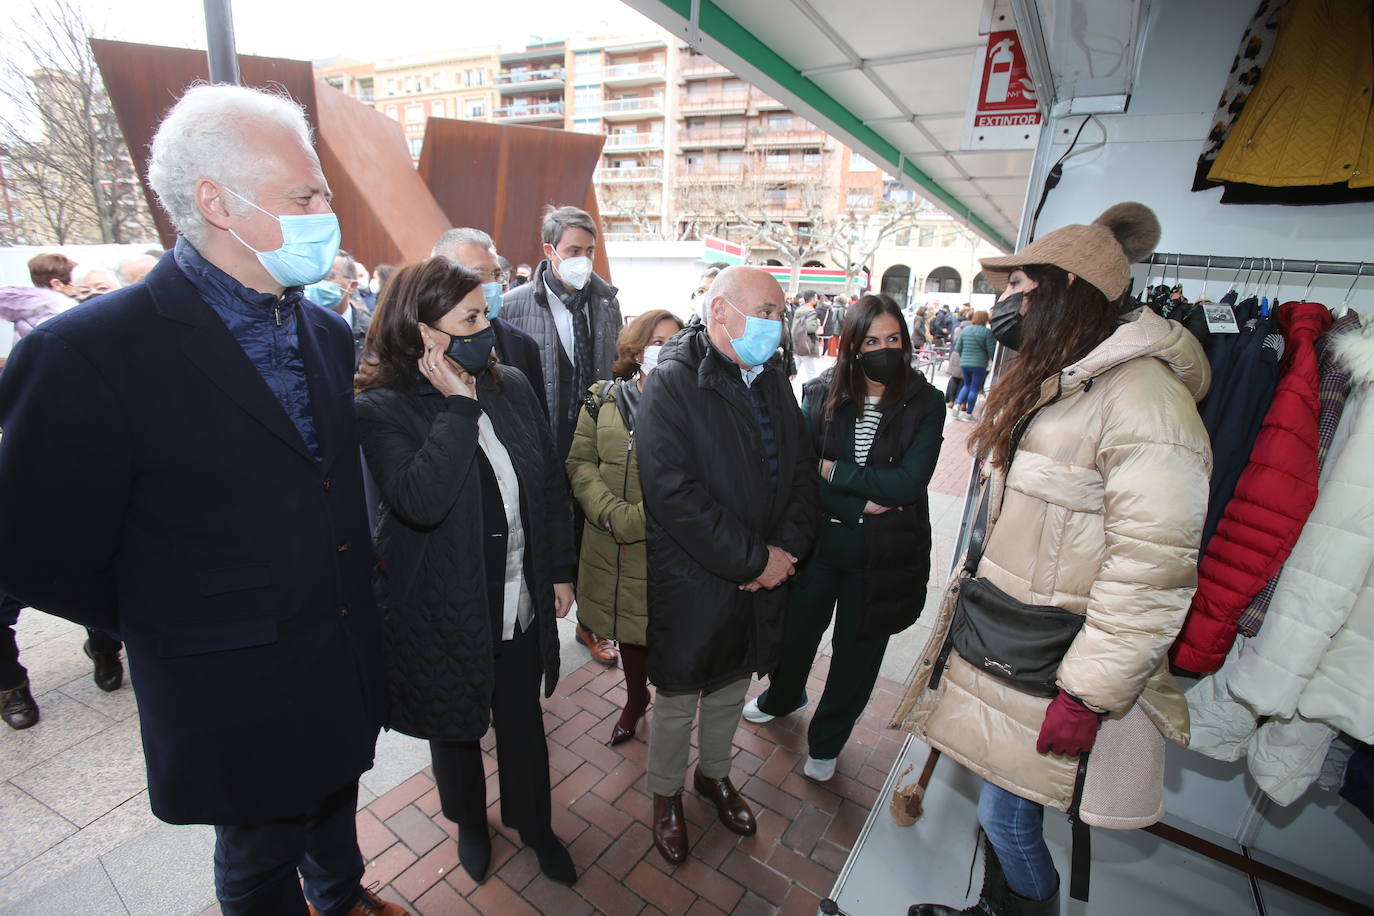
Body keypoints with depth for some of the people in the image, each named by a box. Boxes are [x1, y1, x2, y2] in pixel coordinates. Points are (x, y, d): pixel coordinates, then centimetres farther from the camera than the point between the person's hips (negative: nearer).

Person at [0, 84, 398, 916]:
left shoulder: (328, 333, -1)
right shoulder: (91, 353, -21)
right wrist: (180, 625, -3)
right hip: (240, 697, -5)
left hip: (347, 668, 6)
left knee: (334, 804, 31)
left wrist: (351, 577, 6)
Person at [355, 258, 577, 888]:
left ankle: (533, 822, 50)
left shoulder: (511, 386, -4)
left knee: (523, 720, 21)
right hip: (445, 613, -3)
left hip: (521, 602, 3)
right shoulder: (382, 410, -17)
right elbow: (421, 501, -34)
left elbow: (550, 482, 3)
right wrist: (457, 406, -29)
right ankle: (470, 823, 54)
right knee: (455, 726, 23)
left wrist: (560, 569, 6)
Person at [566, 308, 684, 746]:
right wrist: (611, 512, -13)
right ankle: (635, 698, 46)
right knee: (628, 628, 20)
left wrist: (638, 519, -18)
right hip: (611, 548, 3)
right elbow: (581, 463, 1)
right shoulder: (603, 399, 3)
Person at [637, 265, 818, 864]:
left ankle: (714, 774, 52)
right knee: (679, 697, 15)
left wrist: (786, 547, -10)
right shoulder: (673, 383, -18)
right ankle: (667, 793, 43)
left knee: (732, 685, 25)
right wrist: (753, 560, -21)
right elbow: (674, 494, -26)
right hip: (693, 583, -6)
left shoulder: (773, 382, 4)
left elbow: (802, 467, 5)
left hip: (764, 575, 6)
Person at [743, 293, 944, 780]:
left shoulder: (924, 402, -10)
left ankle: (826, 741, 45)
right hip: (817, 543, 1)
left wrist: (834, 470, -15)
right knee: (795, 630, 20)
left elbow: (908, 483, -19)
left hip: (882, 553, -1)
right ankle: (783, 697, 56)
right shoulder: (820, 394, -7)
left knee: (858, 650, 17)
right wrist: (860, 505, -21)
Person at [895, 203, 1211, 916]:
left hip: (1052, 667, -8)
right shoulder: (1052, 386, 13)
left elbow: (1152, 572, -23)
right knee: (1002, 811, 21)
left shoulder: (1142, 396, -19)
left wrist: (1088, 697, -21)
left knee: (1007, 817, 8)